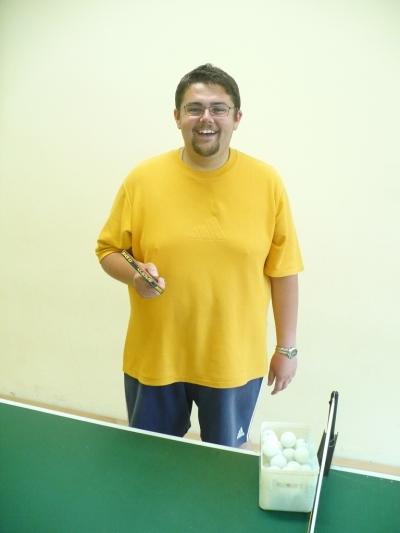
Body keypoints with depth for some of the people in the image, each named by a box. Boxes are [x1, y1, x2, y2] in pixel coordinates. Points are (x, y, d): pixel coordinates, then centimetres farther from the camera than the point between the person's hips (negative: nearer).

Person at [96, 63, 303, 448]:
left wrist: (286, 347, 1)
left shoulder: (267, 182, -7)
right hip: (153, 359, 1)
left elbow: (283, 270, -2)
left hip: (235, 364, 0)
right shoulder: (142, 179, -6)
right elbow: (108, 249, 3)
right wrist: (135, 275, -19)